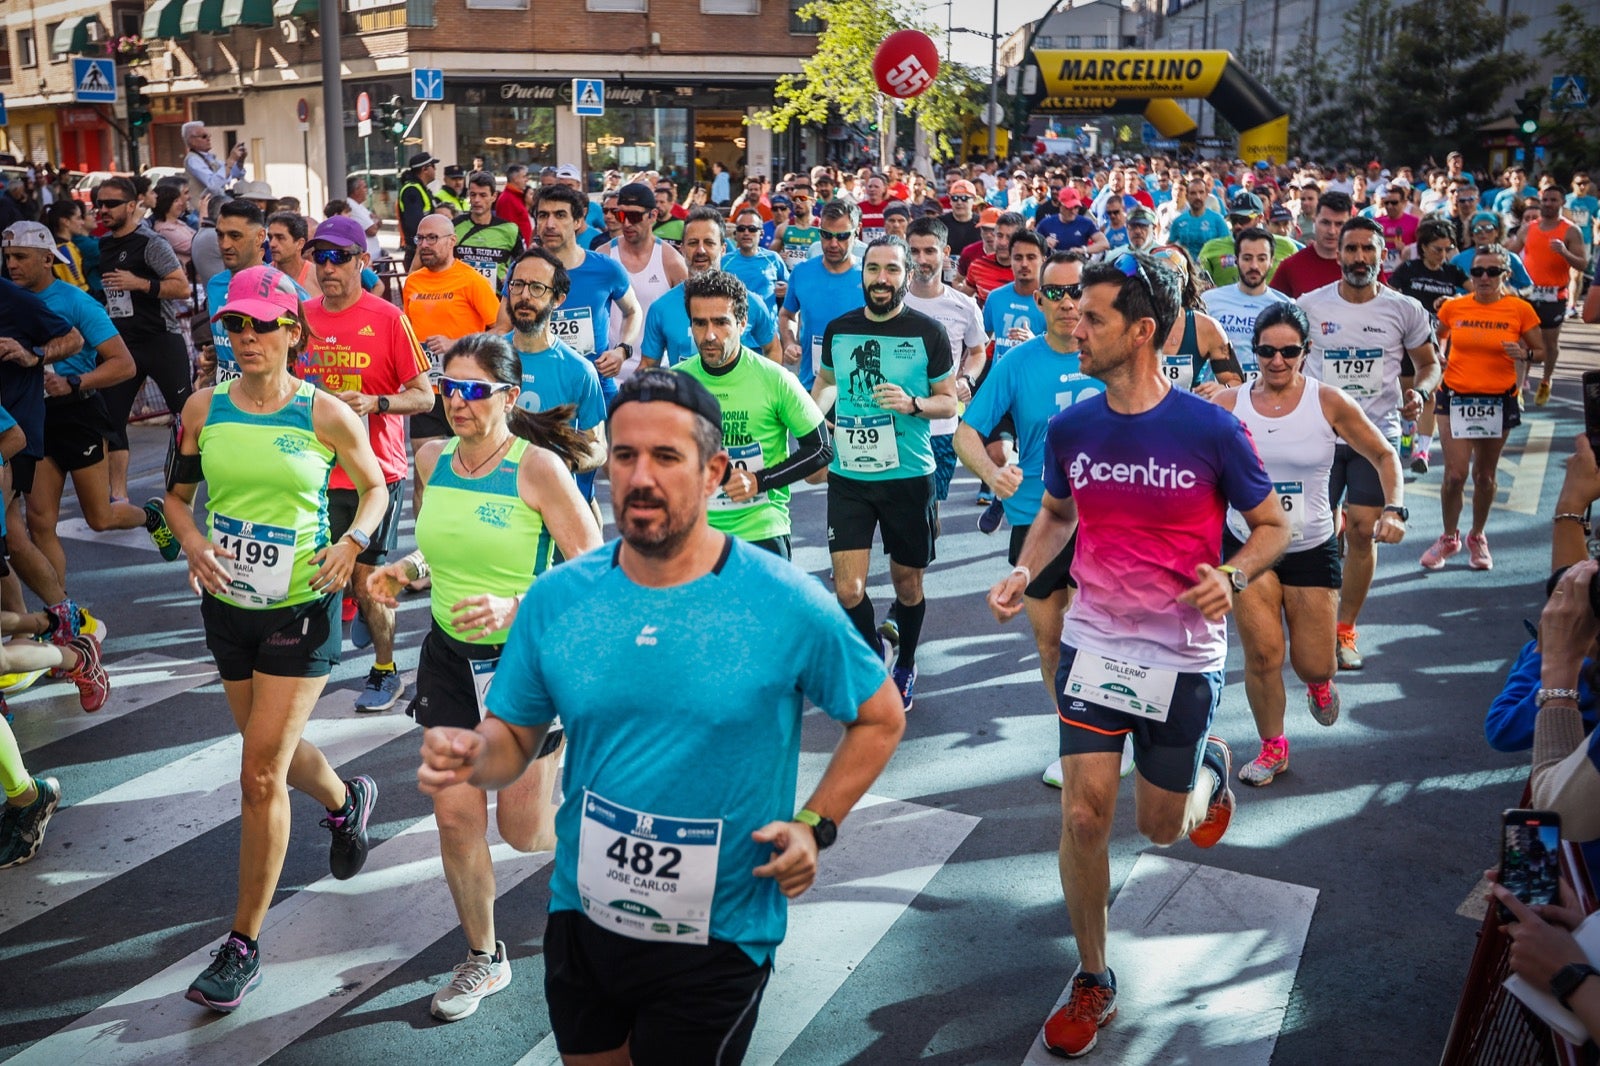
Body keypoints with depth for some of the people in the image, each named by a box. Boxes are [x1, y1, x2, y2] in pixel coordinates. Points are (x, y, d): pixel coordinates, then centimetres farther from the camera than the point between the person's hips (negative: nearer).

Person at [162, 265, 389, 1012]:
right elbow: (177, 493, 10)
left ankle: (244, 944, 8)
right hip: (227, 606, 5)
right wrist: (193, 544, -11)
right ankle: (347, 801, 56)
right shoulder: (204, 408, -1)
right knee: (275, 751, 21)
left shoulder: (325, 414, -9)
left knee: (261, 774, -6)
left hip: (302, 609, -4)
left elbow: (375, 486, 3)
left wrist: (353, 542, -15)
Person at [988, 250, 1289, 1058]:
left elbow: (1273, 524, -2)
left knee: (1162, 828, 11)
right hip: (1094, 641, 2)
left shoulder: (1210, 429, -14)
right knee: (1083, 816, -4)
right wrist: (1023, 573, -3)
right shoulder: (1071, 429, -4)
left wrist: (1233, 575, -22)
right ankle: (1092, 982, 18)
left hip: (1184, 652, -2)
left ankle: (1208, 767, 48)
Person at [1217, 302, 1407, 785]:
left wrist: (1394, 510, -14)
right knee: (1262, 654, -8)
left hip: (1311, 548, 0)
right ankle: (1272, 747, 18)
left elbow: (1384, 456, 1)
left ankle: (1319, 682, 44)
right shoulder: (1228, 405, -5)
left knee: (1313, 665, 3)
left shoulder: (1328, 403, -7)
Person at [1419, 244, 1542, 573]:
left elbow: (1540, 350, 4)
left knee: (1484, 475, 10)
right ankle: (1449, 537, 16)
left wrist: (1524, 353, -18)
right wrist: (1440, 359, -3)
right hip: (1455, 398, 0)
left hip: (1499, 401, 0)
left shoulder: (1520, 310, -3)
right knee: (1455, 473, -7)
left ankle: (1477, 537, 31)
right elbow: (1438, 340, 17)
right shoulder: (1453, 307, 0)